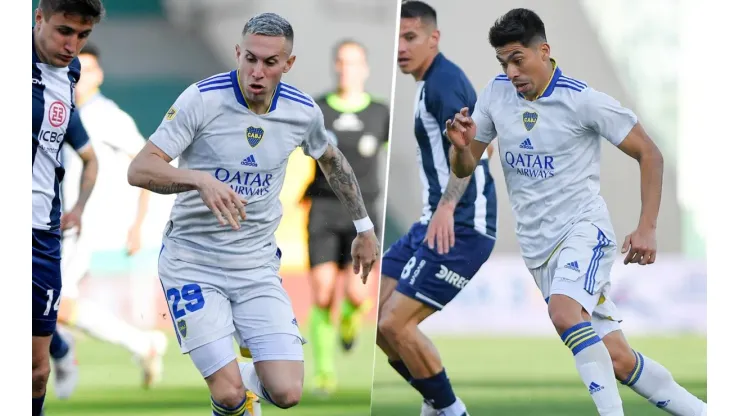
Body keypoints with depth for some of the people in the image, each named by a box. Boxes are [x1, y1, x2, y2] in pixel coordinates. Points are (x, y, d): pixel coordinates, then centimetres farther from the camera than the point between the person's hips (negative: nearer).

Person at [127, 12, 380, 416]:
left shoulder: (303, 111, -3)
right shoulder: (202, 99, -16)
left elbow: (331, 160, 20)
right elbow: (139, 170, -21)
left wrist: (364, 228, 26)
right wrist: (200, 180, -38)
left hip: (258, 265, 3)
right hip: (193, 263, -3)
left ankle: (252, 377, 26)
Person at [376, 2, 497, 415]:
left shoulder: (444, 81, -14)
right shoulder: (431, 82, 17)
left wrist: (447, 206, -44)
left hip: (461, 226, -10)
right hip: (438, 222, 10)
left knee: (396, 323, -15)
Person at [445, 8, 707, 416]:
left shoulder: (584, 101, -12)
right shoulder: (496, 93, 3)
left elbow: (649, 154, -6)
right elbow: (464, 169, 10)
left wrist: (646, 229, -13)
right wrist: (462, 146, -14)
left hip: (584, 228, -5)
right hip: (537, 245, 5)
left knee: (563, 311, -35)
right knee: (617, 359, 1)